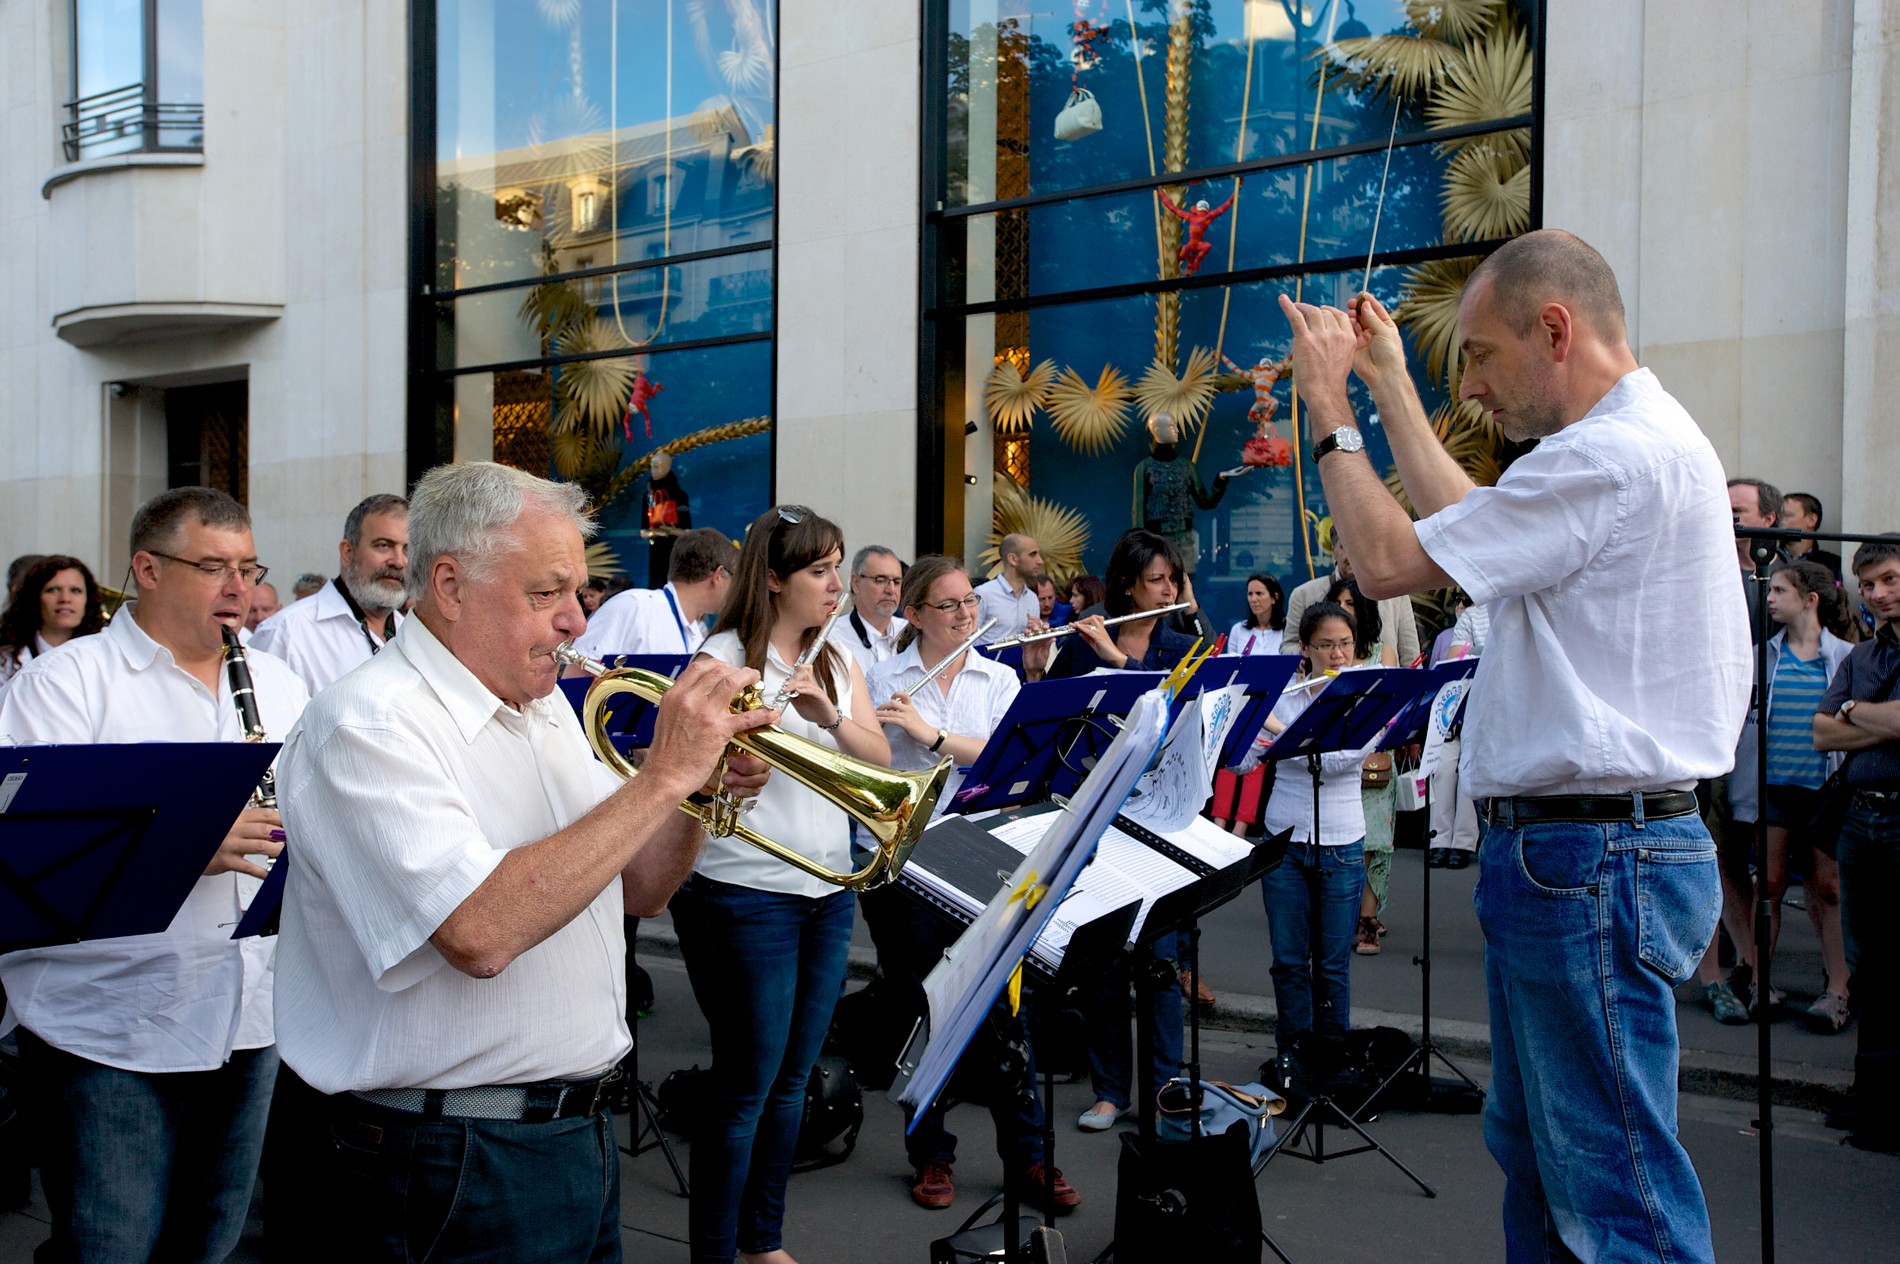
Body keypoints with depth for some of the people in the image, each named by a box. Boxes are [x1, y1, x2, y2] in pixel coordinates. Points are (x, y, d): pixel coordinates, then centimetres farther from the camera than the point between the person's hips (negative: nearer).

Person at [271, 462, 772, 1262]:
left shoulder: (543, 709, 8)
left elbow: (637, 888, 14)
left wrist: (702, 792, -6)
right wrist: (662, 775, -26)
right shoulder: (369, 723, -19)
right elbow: (480, 933, -32)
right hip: (450, 1163, -8)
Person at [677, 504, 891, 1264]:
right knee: (746, 1087, 0)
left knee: (792, 1080, 15)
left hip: (827, 889, 7)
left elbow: (879, 757, -1)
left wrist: (829, 714, -18)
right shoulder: (724, 658, -9)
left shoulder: (840, 663, 11)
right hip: (746, 894, -7)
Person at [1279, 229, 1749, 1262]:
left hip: (1588, 858, -11)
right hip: (1570, 850, 11)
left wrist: (1326, 407, -4)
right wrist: (1389, 385, 23)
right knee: (1533, 1151, 22)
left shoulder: (1616, 456, -19)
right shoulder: (1645, 441, 15)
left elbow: (1387, 561, -17)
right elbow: (1466, 524, 22)